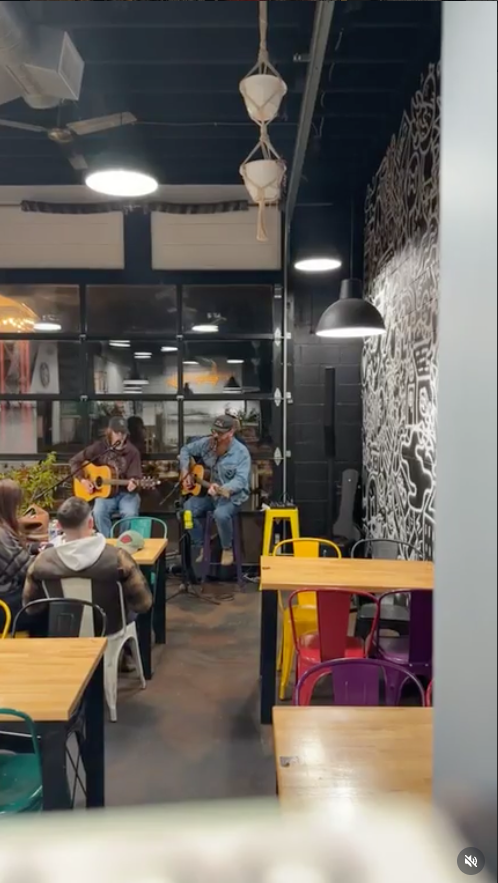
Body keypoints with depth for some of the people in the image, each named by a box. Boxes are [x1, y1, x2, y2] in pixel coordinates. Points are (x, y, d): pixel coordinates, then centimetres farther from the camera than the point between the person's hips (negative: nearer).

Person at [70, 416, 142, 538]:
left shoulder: (132, 452, -2)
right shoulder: (99, 447, -1)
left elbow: (135, 477, -5)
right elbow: (75, 462, 4)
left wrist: (133, 483, -29)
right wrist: (83, 480, -8)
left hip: (126, 493, -1)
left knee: (130, 514, -31)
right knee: (98, 512, -30)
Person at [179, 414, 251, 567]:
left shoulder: (241, 452, -19)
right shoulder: (207, 443, -4)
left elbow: (240, 480, -28)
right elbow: (186, 450, 12)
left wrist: (221, 489, -47)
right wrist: (185, 473, -2)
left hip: (232, 494, -5)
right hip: (205, 491, 5)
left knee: (221, 514, -36)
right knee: (186, 510, -18)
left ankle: (227, 549, -6)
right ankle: (201, 547, 2)